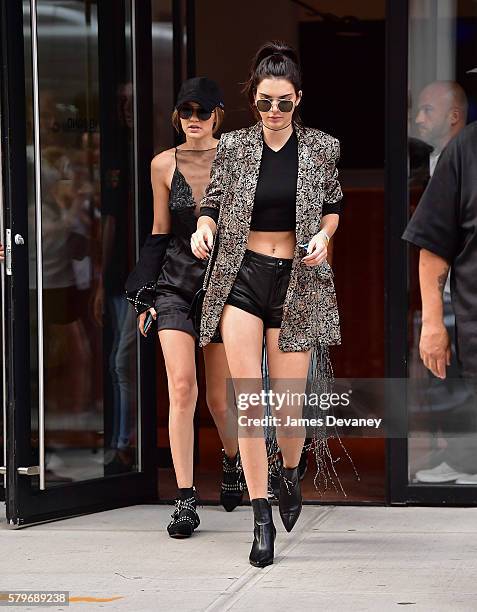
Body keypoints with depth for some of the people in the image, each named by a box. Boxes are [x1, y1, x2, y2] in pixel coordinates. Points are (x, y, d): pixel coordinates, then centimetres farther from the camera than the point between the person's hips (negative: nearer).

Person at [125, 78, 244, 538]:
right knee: (181, 387, -12)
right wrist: (144, 296, 7)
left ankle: (232, 457, 39)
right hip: (175, 285, 1)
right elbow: (159, 234, 11)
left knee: (219, 397, 5)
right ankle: (185, 500, -10)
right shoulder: (164, 165, 5)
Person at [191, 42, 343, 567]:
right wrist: (205, 228, -13)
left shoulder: (321, 149, 2)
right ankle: (261, 518, -4)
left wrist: (323, 234, -7)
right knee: (248, 398, -8)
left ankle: (290, 474, 35)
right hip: (242, 274, 0)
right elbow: (213, 203, 9)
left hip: (297, 278, 0)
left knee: (289, 400, 1)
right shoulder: (234, 147, 1)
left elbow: (333, 205, 13)